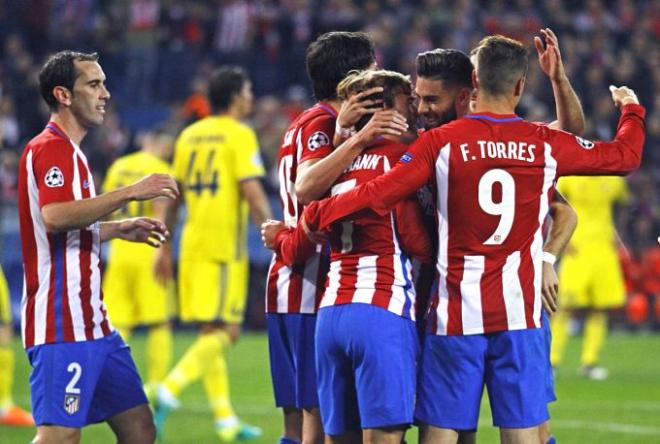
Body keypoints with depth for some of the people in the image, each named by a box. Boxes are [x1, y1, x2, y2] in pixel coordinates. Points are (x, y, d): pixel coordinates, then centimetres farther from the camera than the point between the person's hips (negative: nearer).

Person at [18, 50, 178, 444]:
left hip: (92, 323, 10)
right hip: (63, 326, -10)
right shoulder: (52, 148, -11)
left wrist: (120, 229, 24)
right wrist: (130, 193, -27)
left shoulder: (67, 151, 21)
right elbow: (53, 216, -29)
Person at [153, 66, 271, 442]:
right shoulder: (240, 135, -7)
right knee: (223, 333, -6)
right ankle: (169, 392, -25)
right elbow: (253, 193, -15)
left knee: (210, 332, 12)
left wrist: (164, 248, 20)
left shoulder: (190, 135, 14)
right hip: (225, 247, -7)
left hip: (193, 246, 7)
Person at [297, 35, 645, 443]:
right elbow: (626, 155, 16)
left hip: (457, 315, -1)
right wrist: (632, 111, 38)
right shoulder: (546, 145, 2)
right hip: (520, 314, 1)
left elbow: (378, 196, -8)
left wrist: (315, 216, 7)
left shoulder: (441, 142, -5)